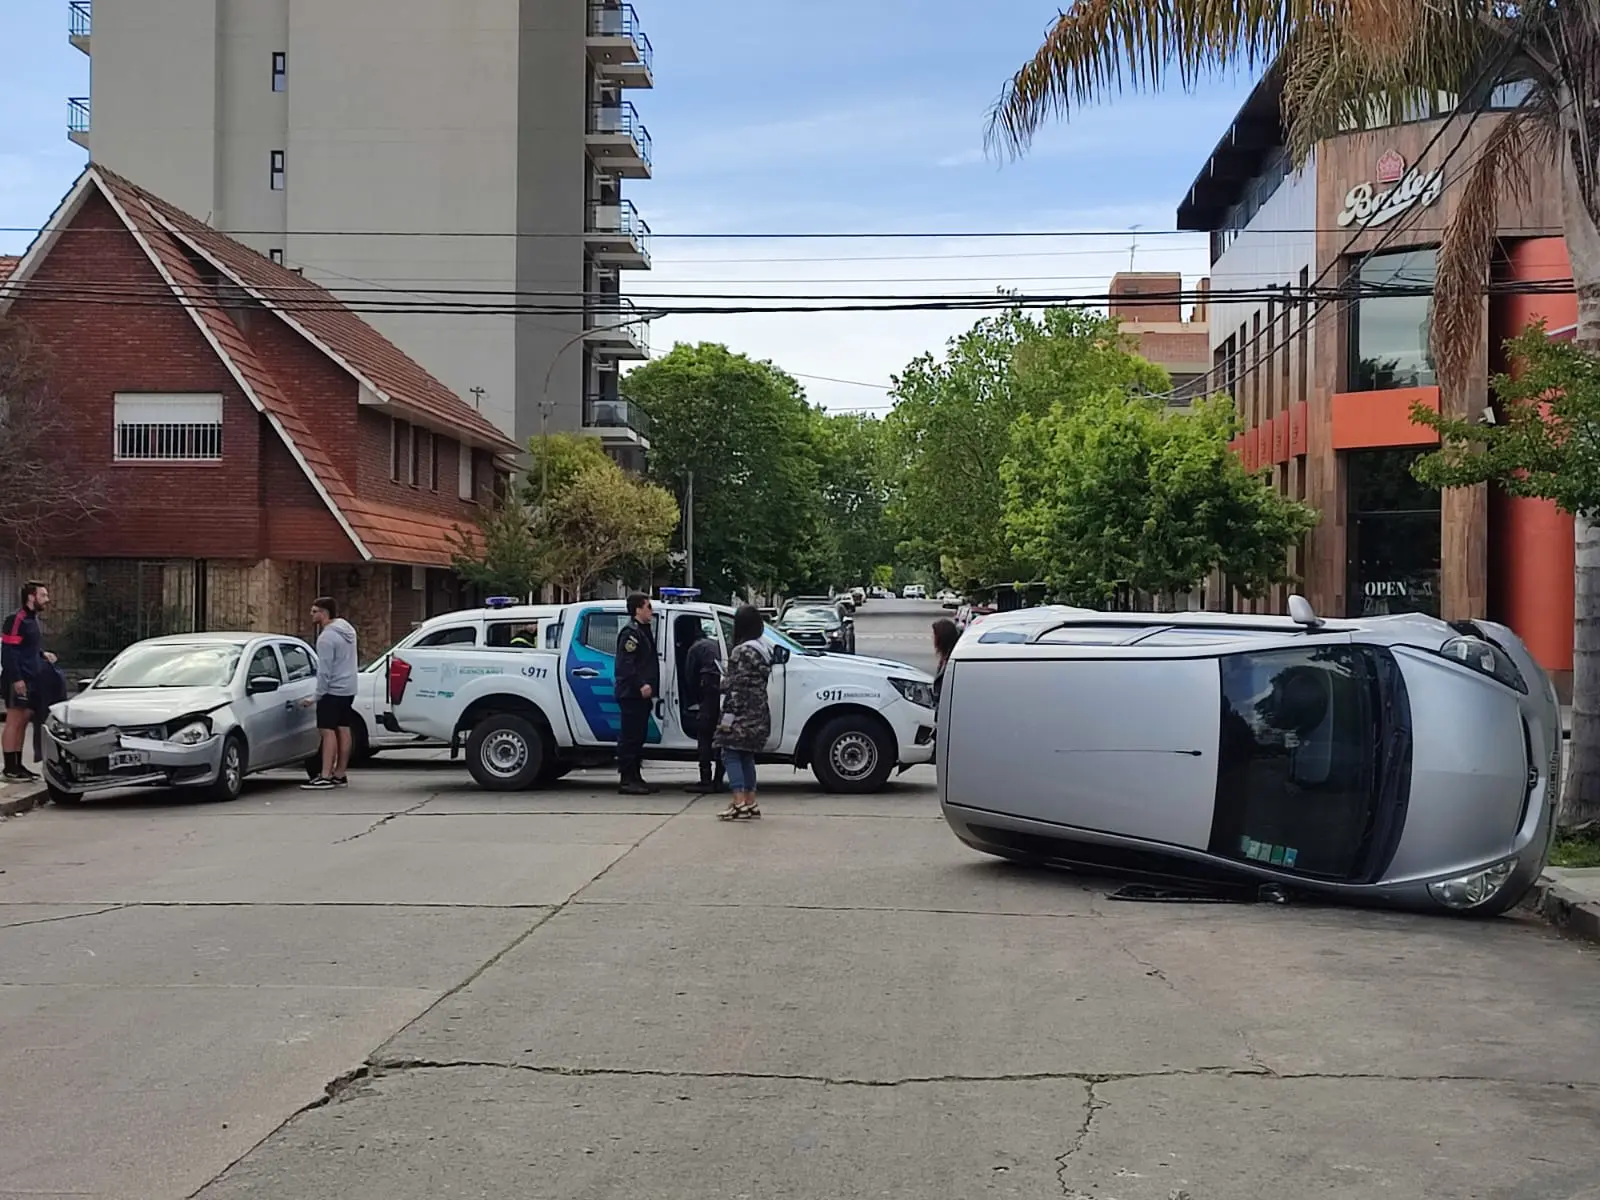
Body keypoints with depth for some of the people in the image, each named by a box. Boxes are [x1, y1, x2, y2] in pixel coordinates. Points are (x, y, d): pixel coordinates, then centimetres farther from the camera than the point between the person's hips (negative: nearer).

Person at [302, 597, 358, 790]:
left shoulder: (327, 637, -19)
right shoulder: (347, 629, 11)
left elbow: (325, 670, -20)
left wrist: (318, 695, -14)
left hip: (332, 690, -9)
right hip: (348, 689, 9)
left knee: (328, 731, -9)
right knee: (343, 730, 10)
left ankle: (326, 776, -12)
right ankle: (340, 774, 15)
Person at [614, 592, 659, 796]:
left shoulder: (644, 631, 21)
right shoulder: (630, 632, -11)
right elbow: (625, 663, -20)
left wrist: (650, 686, 15)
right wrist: (641, 685, -25)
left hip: (641, 694, 10)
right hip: (631, 694, -10)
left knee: (638, 736, 12)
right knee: (630, 736, -8)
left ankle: (635, 777, 17)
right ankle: (627, 780, -7)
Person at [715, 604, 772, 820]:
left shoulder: (742, 651, -15)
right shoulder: (765, 650, 12)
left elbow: (738, 686, -19)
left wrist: (729, 714, -18)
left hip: (741, 713, -9)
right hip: (759, 712, 9)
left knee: (731, 754, -6)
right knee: (747, 756, 15)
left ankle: (739, 804, -14)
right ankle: (750, 803, 17)